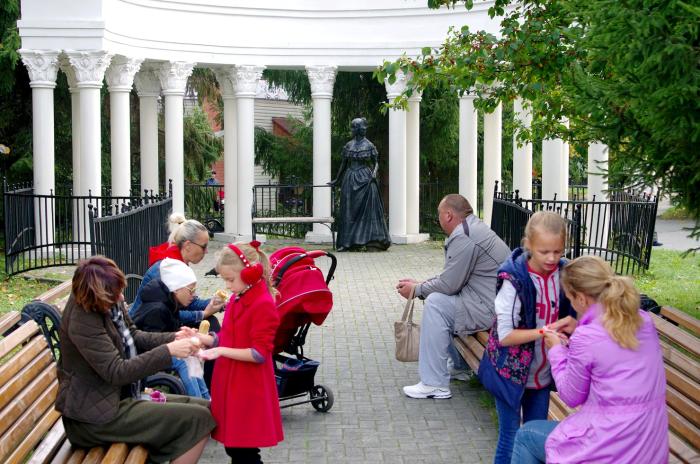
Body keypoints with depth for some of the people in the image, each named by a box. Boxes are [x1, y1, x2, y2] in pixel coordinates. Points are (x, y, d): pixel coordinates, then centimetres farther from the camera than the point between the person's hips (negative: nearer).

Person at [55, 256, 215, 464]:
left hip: (118, 396, 9)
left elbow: (133, 336, 14)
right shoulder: (81, 321, -24)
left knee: (205, 407, 8)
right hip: (97, 415, -9)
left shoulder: (110, 303, 0)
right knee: (198, 419, -16)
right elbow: (117, 372, -26)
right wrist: (168, 351, -26)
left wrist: (172, 338, -2)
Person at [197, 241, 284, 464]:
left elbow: (260, 354, -20)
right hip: (230, 383, 9)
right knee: (233, 445, 17)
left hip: (248, 389, -9)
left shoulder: (263, 305, -19)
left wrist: (222, 351, -23)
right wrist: (200, 338, 3)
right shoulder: (237, 299, 9)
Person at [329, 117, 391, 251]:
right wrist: (337, 180, 21)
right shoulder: (348, 145, 9)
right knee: (348, 210, 2)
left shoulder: (369, 146, 2)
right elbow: (343, 164, 17)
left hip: (365, 179, -3)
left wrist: (374, 172, -16)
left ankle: (372, 241, -11)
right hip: (350, 179, 3)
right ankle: (346, 242, 3)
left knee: (368, 208, -9)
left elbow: (376, 163, 4)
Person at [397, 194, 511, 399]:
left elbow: (449, 284, -16)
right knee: (440, 298, 20)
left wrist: (416, 290, -1)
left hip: (493, 308, -11)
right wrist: (420, 284, 16)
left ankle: (435, 385, -13)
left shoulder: (463, 238, -18)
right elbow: (453, 276, 22)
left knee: (436, 303, -14)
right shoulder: (474, 228, 17)